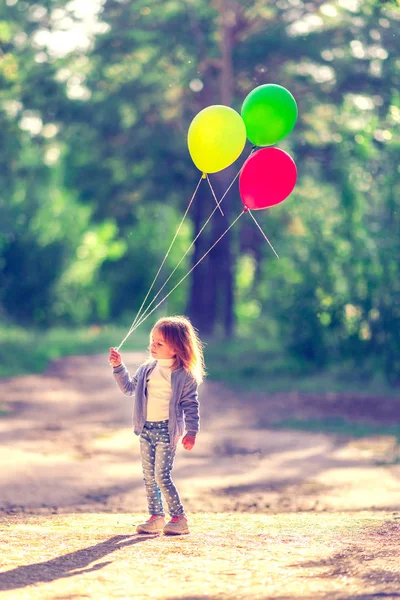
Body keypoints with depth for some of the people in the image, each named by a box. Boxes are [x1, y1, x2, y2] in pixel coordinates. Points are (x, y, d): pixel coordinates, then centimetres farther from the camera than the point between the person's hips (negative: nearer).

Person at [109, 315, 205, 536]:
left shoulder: (184, 376, -9)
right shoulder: (147, 369, 7)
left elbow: (190, 405, -6)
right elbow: (129, 388, 18)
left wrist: (191, 432, -11)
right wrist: (118, 367, 8)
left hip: (167, 430, -7)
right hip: (146, 428, 7)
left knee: (162, 476, -9)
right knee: (148, 476, 9)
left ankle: (179, 518, 1)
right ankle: (156, 517, 18)